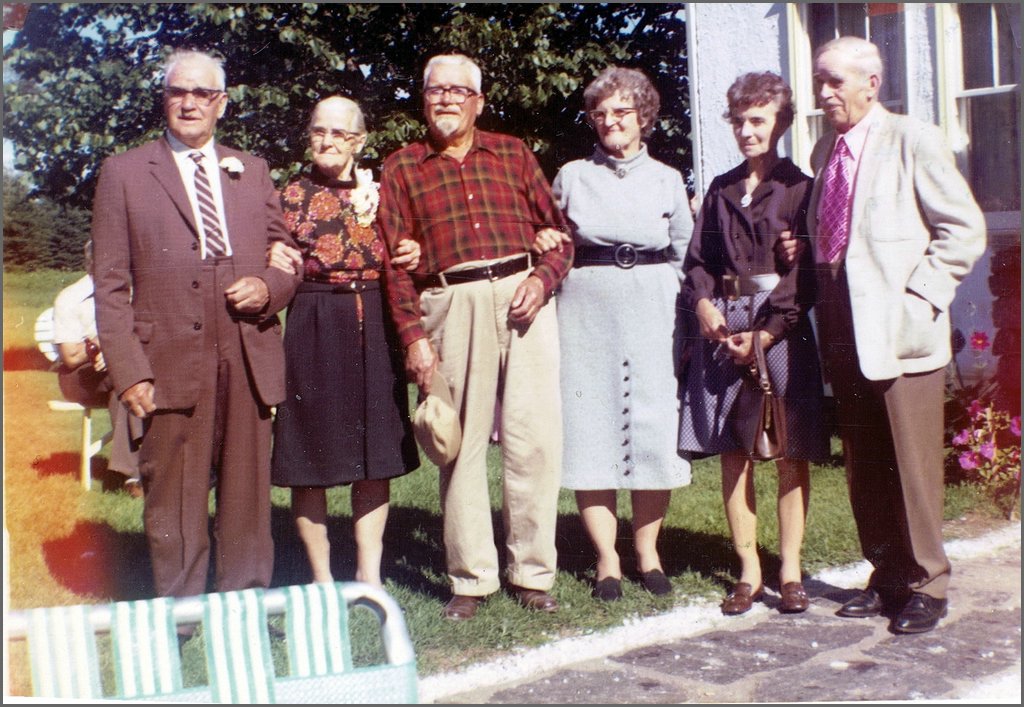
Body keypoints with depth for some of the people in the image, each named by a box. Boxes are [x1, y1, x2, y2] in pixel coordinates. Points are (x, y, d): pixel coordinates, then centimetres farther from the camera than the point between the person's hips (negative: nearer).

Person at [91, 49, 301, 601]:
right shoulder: (124, 172, 7)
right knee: (174, 503, 3)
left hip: (249, 358, 3)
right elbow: (110, 284, 2)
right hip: (171, 363, -2)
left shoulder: (252, 171, 17)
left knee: (248, 497, 7)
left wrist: (269, 287, -3)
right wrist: (128, 370, -8)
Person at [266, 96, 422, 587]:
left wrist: (412, 257, -3)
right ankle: (322, 577, 15)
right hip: (314, 329, -3)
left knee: (376, 454, 6)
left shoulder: (378, 193, 10)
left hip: (375, 330, 3)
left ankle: (369, 574, 18)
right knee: (310, 456, 1)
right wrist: (276, 265, -21)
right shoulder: (291, 198, 1)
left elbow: (395, 265, 18)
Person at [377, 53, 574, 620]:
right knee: (461, 443, 2)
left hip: (524, 297, 1)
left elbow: (556, 228, 13)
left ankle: (532, 573, 10)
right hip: (452, 305, -1)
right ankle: (471, 578, 14)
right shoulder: (402, 168, 12)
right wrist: (413, 336, -4)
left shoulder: (513, 153, 16)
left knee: (535, 438, -3)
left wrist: (542, 278, -6)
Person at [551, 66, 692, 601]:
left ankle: (648, 552, 14)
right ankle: (606, 559, 9)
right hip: (586, 309, 0)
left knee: (653, 430, 0)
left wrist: (684, 312, 3)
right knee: (590, 430, -1)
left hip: (652, 311, 1)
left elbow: (685, 255, 12)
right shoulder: (571, 176, 10)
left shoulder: (668, 180, 12)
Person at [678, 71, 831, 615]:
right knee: (732, 449, 3)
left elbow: (807, 270, -5)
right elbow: (697, 259, 15)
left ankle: (789, 570, 9)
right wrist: (703, 302, -6)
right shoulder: (720, 190, 16)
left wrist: (766, 333, -12)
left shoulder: (799, 187, 2)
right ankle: (748, 570, 12)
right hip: (723, 324, 4)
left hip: (782, 326, -4)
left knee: (792, 450, -1)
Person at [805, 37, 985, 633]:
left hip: (899, 330, -6)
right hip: (843, 329, 6)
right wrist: (811, 268, 6)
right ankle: (887, 578, 24)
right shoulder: (825, 150, 16)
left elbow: (966, 229, -6)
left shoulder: (914, 140, -3)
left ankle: (926, 586, 13)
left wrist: (919, 291, -12)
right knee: (864, 467, 11)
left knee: (913, 466, -1)